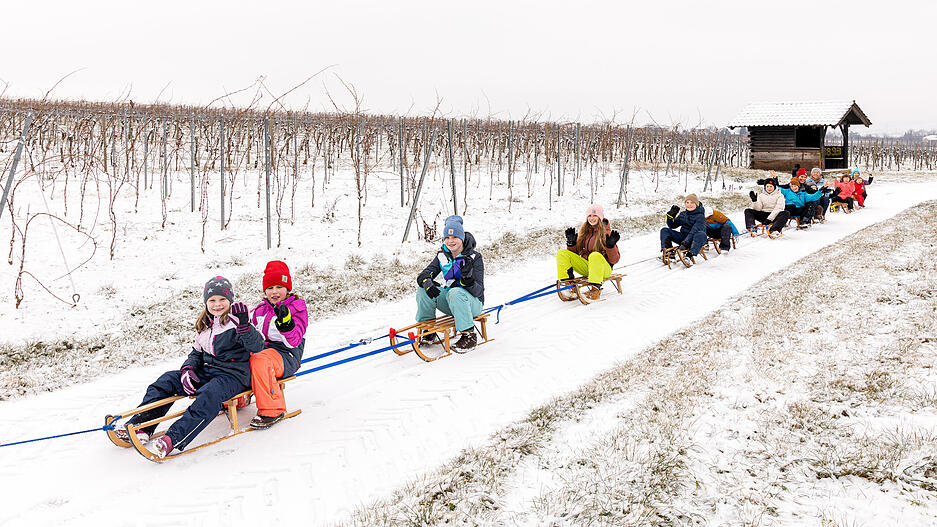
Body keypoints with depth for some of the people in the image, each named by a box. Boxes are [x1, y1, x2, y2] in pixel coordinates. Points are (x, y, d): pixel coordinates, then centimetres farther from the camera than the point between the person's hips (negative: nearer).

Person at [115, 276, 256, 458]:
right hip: (208, 371, 8)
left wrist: (244, 325, -32)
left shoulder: (235, 321, -5)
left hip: (234, 375, -8)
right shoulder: (204, 325, 16)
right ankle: (140, 427, -18)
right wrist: (188, 369, 2)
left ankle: (172, 440, -49)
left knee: (209, 394, -37)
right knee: (167, 380, -9)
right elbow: (197, 353, 22)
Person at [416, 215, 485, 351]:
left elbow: (479, 291, -18)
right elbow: (423, 275, -4)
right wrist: (427, 282, -29)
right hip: (448, 300, 5)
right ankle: (429, 332, -2)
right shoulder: (442, 256, 4)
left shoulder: (474, 257, -12)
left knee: (455, 292, -37)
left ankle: (469, 335, -29)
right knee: (423, 290, -16)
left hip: (472, 303, -5)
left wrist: (469, 281, -42)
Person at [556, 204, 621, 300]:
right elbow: (575, 252, 16)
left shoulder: (607, 233, -4)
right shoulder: (584, 232, 10)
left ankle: (595, 289, -42)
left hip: (604, 268, -5)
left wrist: (611, 246, -24)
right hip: (586, 266, 5)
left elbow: (614, 260, -8)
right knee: (561, 253, -7)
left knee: (595, 255, -39)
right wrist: (571, 242, -3)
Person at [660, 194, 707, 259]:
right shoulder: (683, 214, 10)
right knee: (665, 231, -3)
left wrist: (686, 242, -38)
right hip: (683, 237, 6)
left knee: (701, 234, -39)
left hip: (695, 240, -6)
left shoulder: (700, 216, -12)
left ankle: (690, 254, -53)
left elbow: (694, 231, -25)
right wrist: (671, 215, -4)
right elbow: (673, 226, 14)